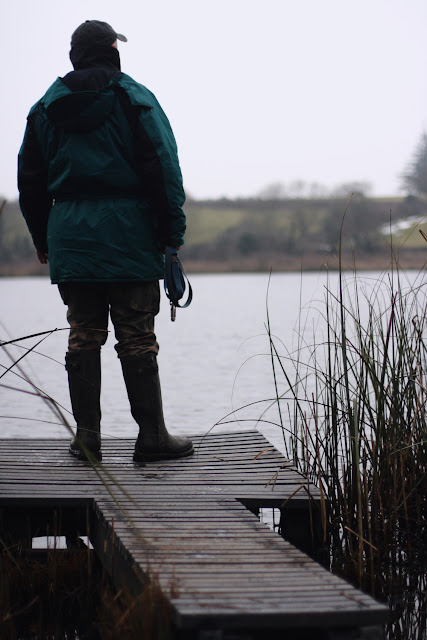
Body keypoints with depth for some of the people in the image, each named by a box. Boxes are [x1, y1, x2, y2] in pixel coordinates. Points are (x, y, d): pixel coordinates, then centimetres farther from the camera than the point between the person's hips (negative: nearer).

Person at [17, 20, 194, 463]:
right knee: (137, 339, -1)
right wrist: (172, 231, -3)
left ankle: (87, 435, 8)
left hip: (70, 239, 4)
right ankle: (151, 435, 1)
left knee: (83, 336, 7)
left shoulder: (45, 108, 11)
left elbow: (31, 181, 14)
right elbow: (162, 171, -7)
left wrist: (41, 239, 22)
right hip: (128, 236, -3)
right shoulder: (135, 99, -1)